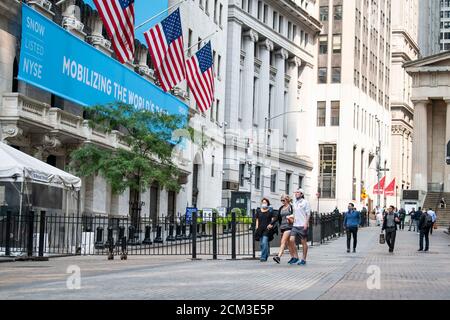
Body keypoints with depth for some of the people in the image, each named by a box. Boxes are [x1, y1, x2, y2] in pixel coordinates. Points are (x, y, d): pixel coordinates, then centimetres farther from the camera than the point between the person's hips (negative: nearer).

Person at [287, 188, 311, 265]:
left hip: (302, 225, -6)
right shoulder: (294, 203, 16)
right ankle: (295, 257, 6)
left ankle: (304, 259, 6)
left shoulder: (305, 202, -3)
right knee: (291, 240, -5)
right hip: (295, 225, 6)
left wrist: (306, 223, -16)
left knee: (303, 242, 0)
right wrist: (293, 220, 15)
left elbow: (308, 214, -7)